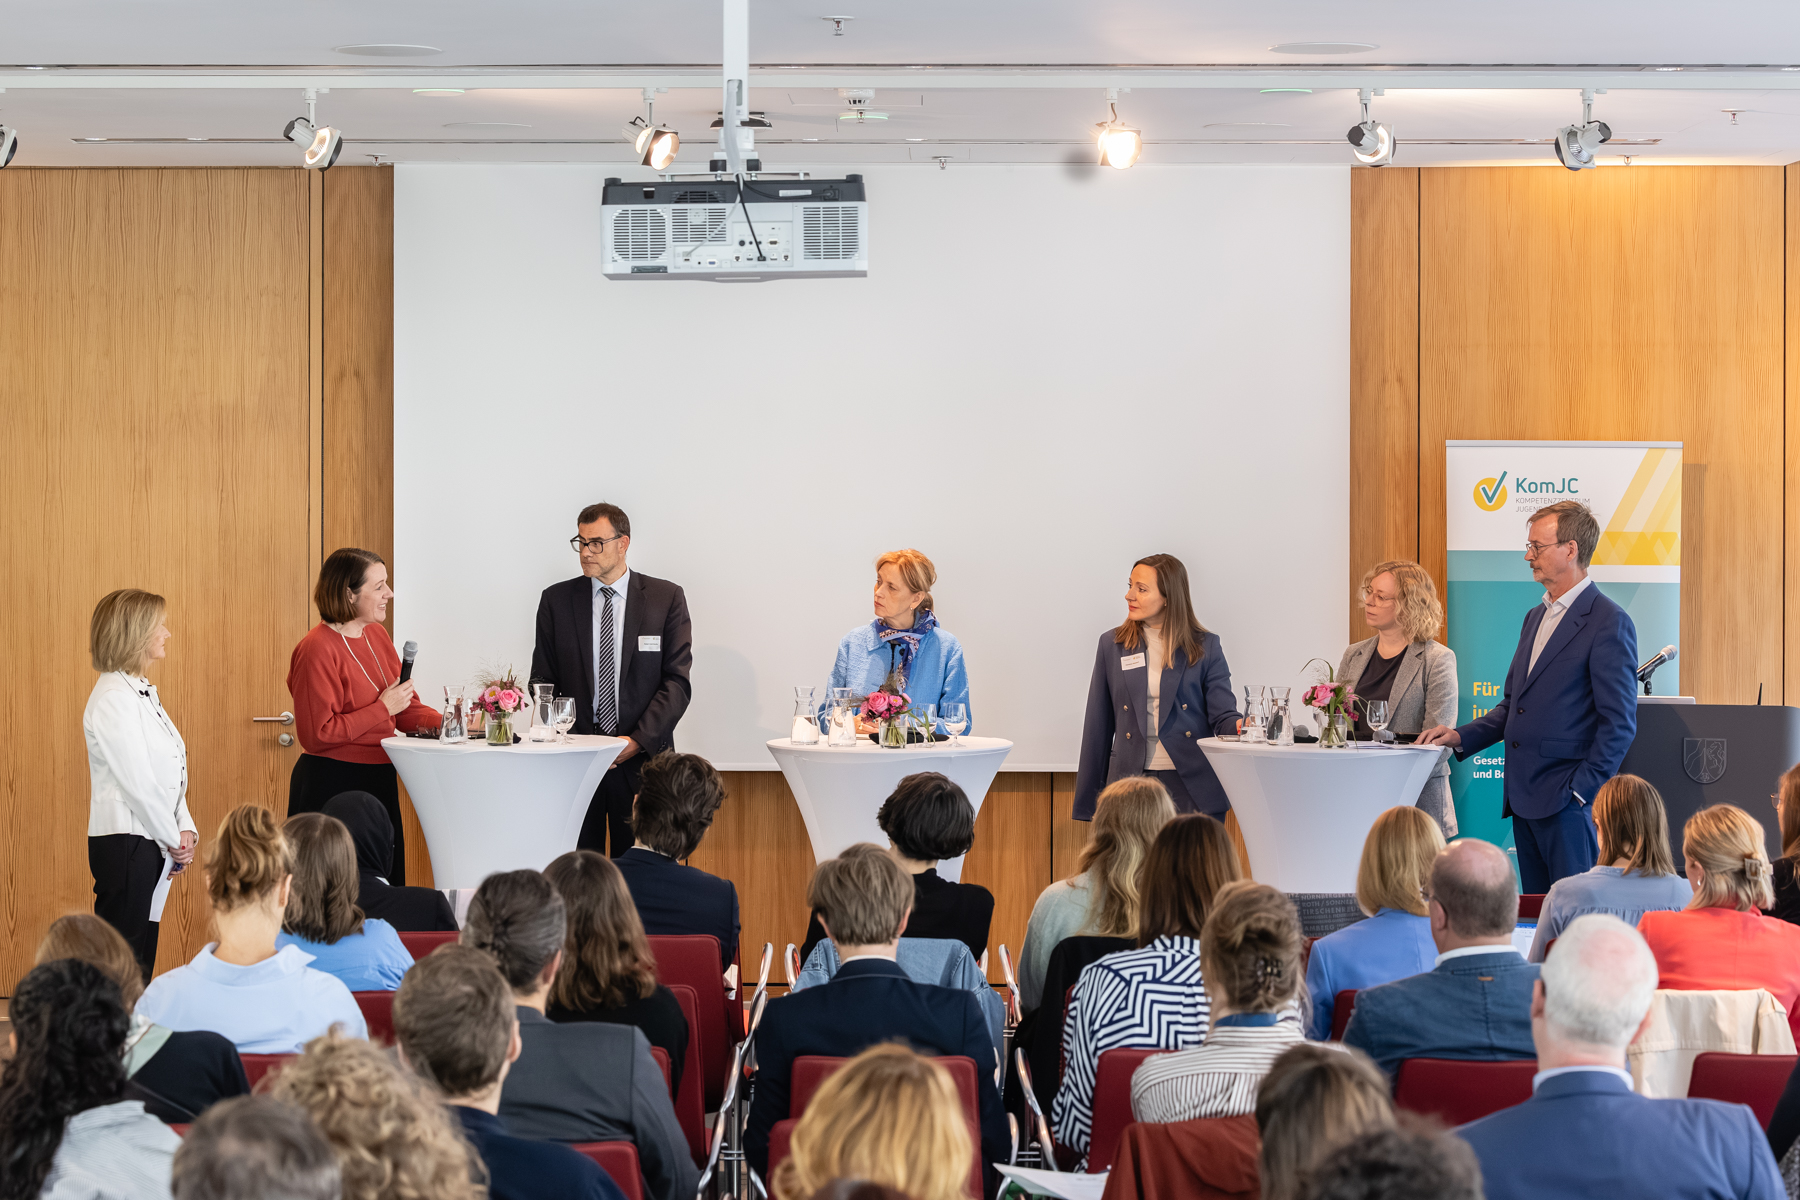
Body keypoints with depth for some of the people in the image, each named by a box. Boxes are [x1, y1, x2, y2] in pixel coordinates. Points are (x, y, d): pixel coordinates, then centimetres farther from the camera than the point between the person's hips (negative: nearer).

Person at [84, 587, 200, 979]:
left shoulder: (143, 693, 15)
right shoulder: (112, 698, -14)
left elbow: (171, 774, 15)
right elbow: (136, 781, -17)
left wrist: (186, 830, 3)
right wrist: (173, 838, -10)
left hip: (154, 842, 9)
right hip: (125, 843, -9)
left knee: (141, 958, 11)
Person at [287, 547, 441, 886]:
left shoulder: (377, 636, 11)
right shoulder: (317, 650, -14)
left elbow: (407, 708, 17)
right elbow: (316, 734, -19)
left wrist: (445, 723, -2)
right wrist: (382, 709, -16)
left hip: (378, 780, 8)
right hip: (331, 785, -8)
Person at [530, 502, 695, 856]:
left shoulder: (666, 598, 4)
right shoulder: (557, 600, 9)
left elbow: (677, 681, -1)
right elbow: (543, 681, 9)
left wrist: (639, 741, -12)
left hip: (642, 759, -1)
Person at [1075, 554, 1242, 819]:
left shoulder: (1206, 647, 5)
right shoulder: (1112, 645, 9)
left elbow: (1222, 715, 1)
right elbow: (1098, 726, 10)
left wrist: (1241, 727, -25)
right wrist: (1090, 801, 8)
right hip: (1131, 786, 1)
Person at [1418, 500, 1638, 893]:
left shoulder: (1609, 623, -9)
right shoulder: (1536, 617, 19)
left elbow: (1619, 722, -12)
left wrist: (1581, 790, -16)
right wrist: (1461, 737, 10)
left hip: (1569, 802, -9)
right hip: (1524, 796, 9)